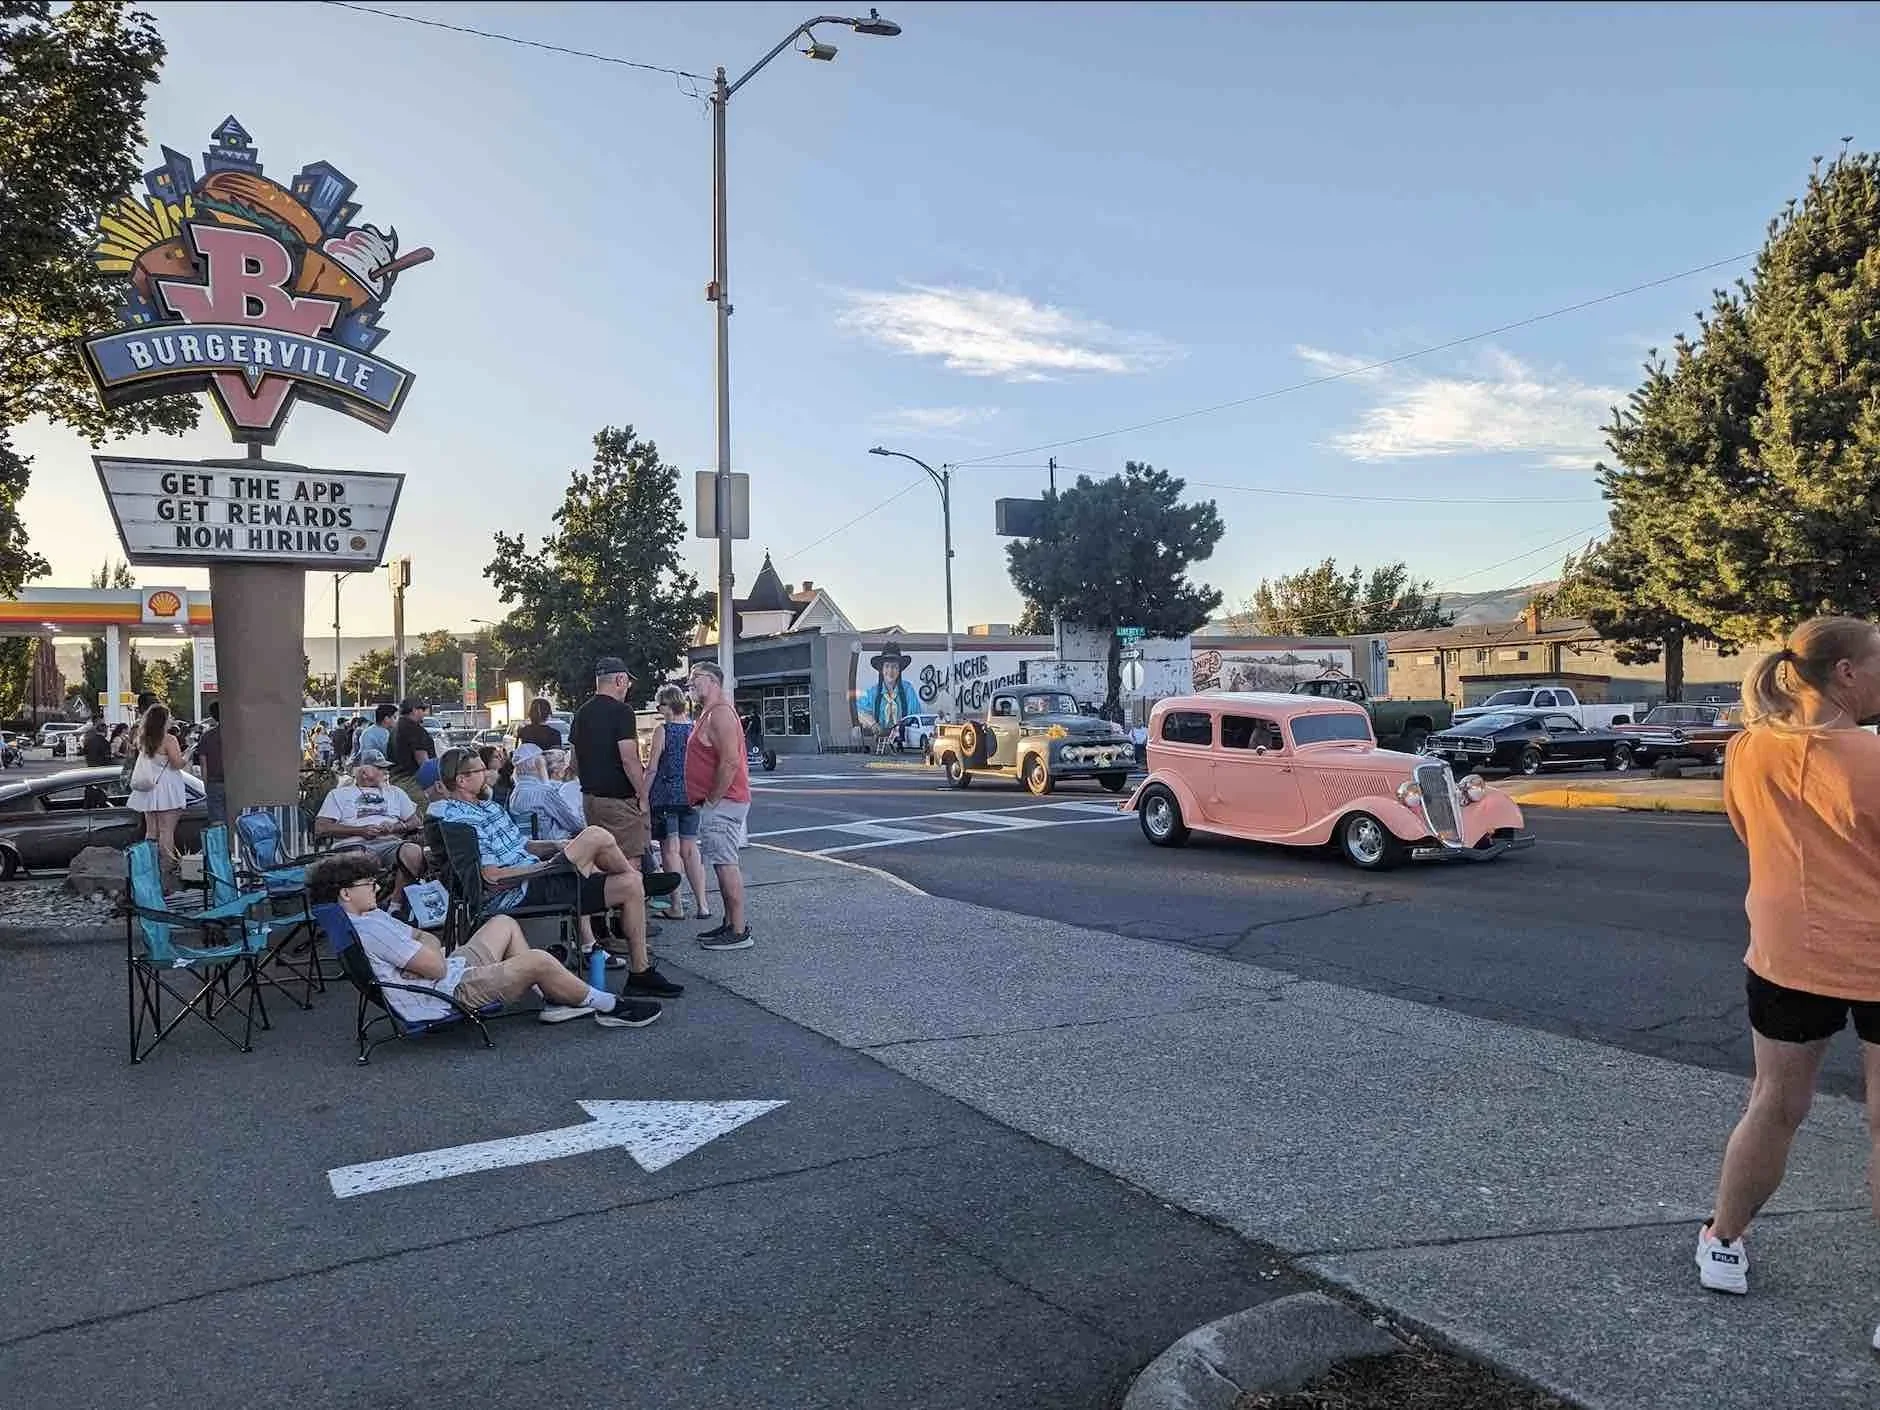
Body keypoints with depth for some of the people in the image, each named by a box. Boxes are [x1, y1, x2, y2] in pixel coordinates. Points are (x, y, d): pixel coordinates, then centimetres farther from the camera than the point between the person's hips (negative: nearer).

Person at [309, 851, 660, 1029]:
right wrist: (430, 953, -3)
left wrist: (424, 948, -10)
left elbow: (429, 939, 12)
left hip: (453, 970, 11)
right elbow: (436, 967, -25)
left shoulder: (370, 916, 11)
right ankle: (610, 1006, 3)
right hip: (448, 994, -11)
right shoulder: (370, 928, -23)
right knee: (539, 960, -16)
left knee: (505, 924, 20)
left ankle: (554, 999, 18)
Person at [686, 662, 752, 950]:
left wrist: (712, 801, -19)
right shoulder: (709, 713, 19)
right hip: (717, 803, 11)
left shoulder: (720, 713, -16)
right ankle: (731, 923, 21)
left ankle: (739, 932, -7)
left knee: (726, 865, -9)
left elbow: (730, 762, -25)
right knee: (725, 864, 14)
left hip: (722, 804, -11)